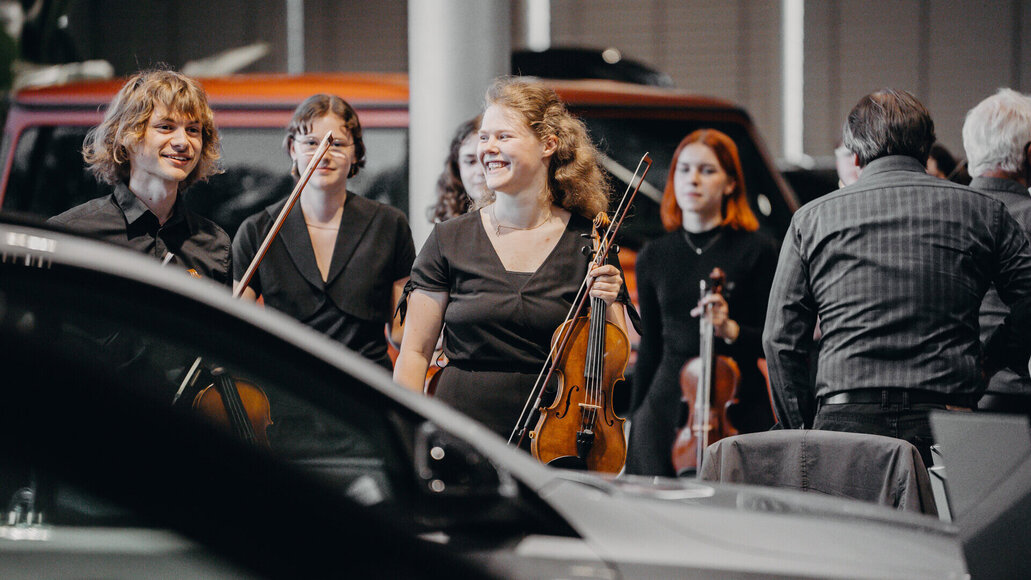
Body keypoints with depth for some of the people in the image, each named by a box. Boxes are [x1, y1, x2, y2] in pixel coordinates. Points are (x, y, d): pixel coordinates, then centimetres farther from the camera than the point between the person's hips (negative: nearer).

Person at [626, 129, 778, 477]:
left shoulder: (756, 251, -1)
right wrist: (635, 418, 12)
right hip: (668, 402, 3)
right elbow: (650, 347, 14)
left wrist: (730, 329, -21)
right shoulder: (654, 257, 11)